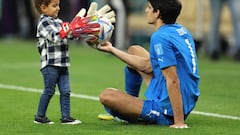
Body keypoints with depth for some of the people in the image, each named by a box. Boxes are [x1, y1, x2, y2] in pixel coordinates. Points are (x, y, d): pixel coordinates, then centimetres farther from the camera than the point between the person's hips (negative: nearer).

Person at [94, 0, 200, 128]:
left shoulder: (160, 37, -22)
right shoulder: (181, 30, 6)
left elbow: (173, 81, -27)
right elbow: (147, 65, 12)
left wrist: (179, 122, -27)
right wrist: (112, 49, 19)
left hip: (167, 111, -10)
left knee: (106, 95, -7)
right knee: (134, 51, 22)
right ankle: (130, 102, 41)